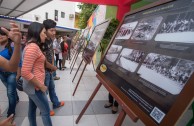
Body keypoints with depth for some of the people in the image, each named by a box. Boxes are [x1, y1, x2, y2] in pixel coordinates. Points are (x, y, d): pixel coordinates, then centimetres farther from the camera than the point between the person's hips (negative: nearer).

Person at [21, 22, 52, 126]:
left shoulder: (32, 46, 9)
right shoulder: (33, 47, -23)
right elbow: (25, 73, -27)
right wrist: (41, 86, -18)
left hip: (32, 86, 10)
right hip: (35, 87, -9)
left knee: (32, 108, 22)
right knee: (46, 111, 6)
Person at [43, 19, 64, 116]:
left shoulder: (50, 40, 3)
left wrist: (52, 66, 6)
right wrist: (52, 67, -10)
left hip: (49, 69, 8)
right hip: (44, 70, -8)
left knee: (52, 87, 22)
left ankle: (56, 103, 42)